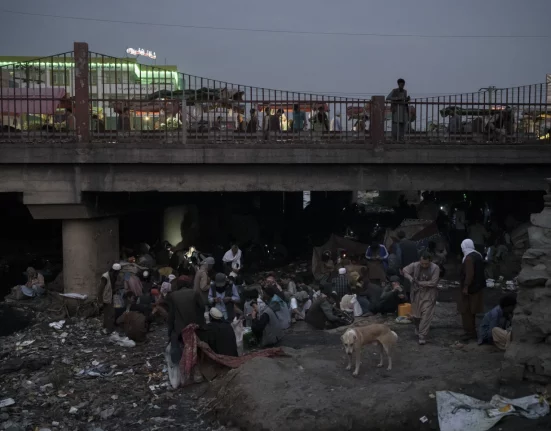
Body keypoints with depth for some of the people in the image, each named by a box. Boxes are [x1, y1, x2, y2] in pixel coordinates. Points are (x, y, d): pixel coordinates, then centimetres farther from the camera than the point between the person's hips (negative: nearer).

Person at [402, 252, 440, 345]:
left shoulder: (435, 268, -17)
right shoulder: (414, 265, -10)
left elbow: (433, 283, -19)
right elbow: (405, 270, 0)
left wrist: (420, 283, -19)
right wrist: (410, 278, -19)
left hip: (429, 294, -3)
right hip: (416, 293, 3)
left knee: (426, 315, -10)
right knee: (415, 314, 15)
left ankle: (422, 336, -4)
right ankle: (418, 329, 44)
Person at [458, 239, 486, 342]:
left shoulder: (469, 258, -19)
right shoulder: (478, 255, 11)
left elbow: (469, 274, -25)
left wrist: (466, 287, -22)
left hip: (470, 288, -10)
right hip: (477, 287, 10)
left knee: (466, 311, -3)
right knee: (471, 311, 15)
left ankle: (470, 333, -2)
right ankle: (472, 331, 20)